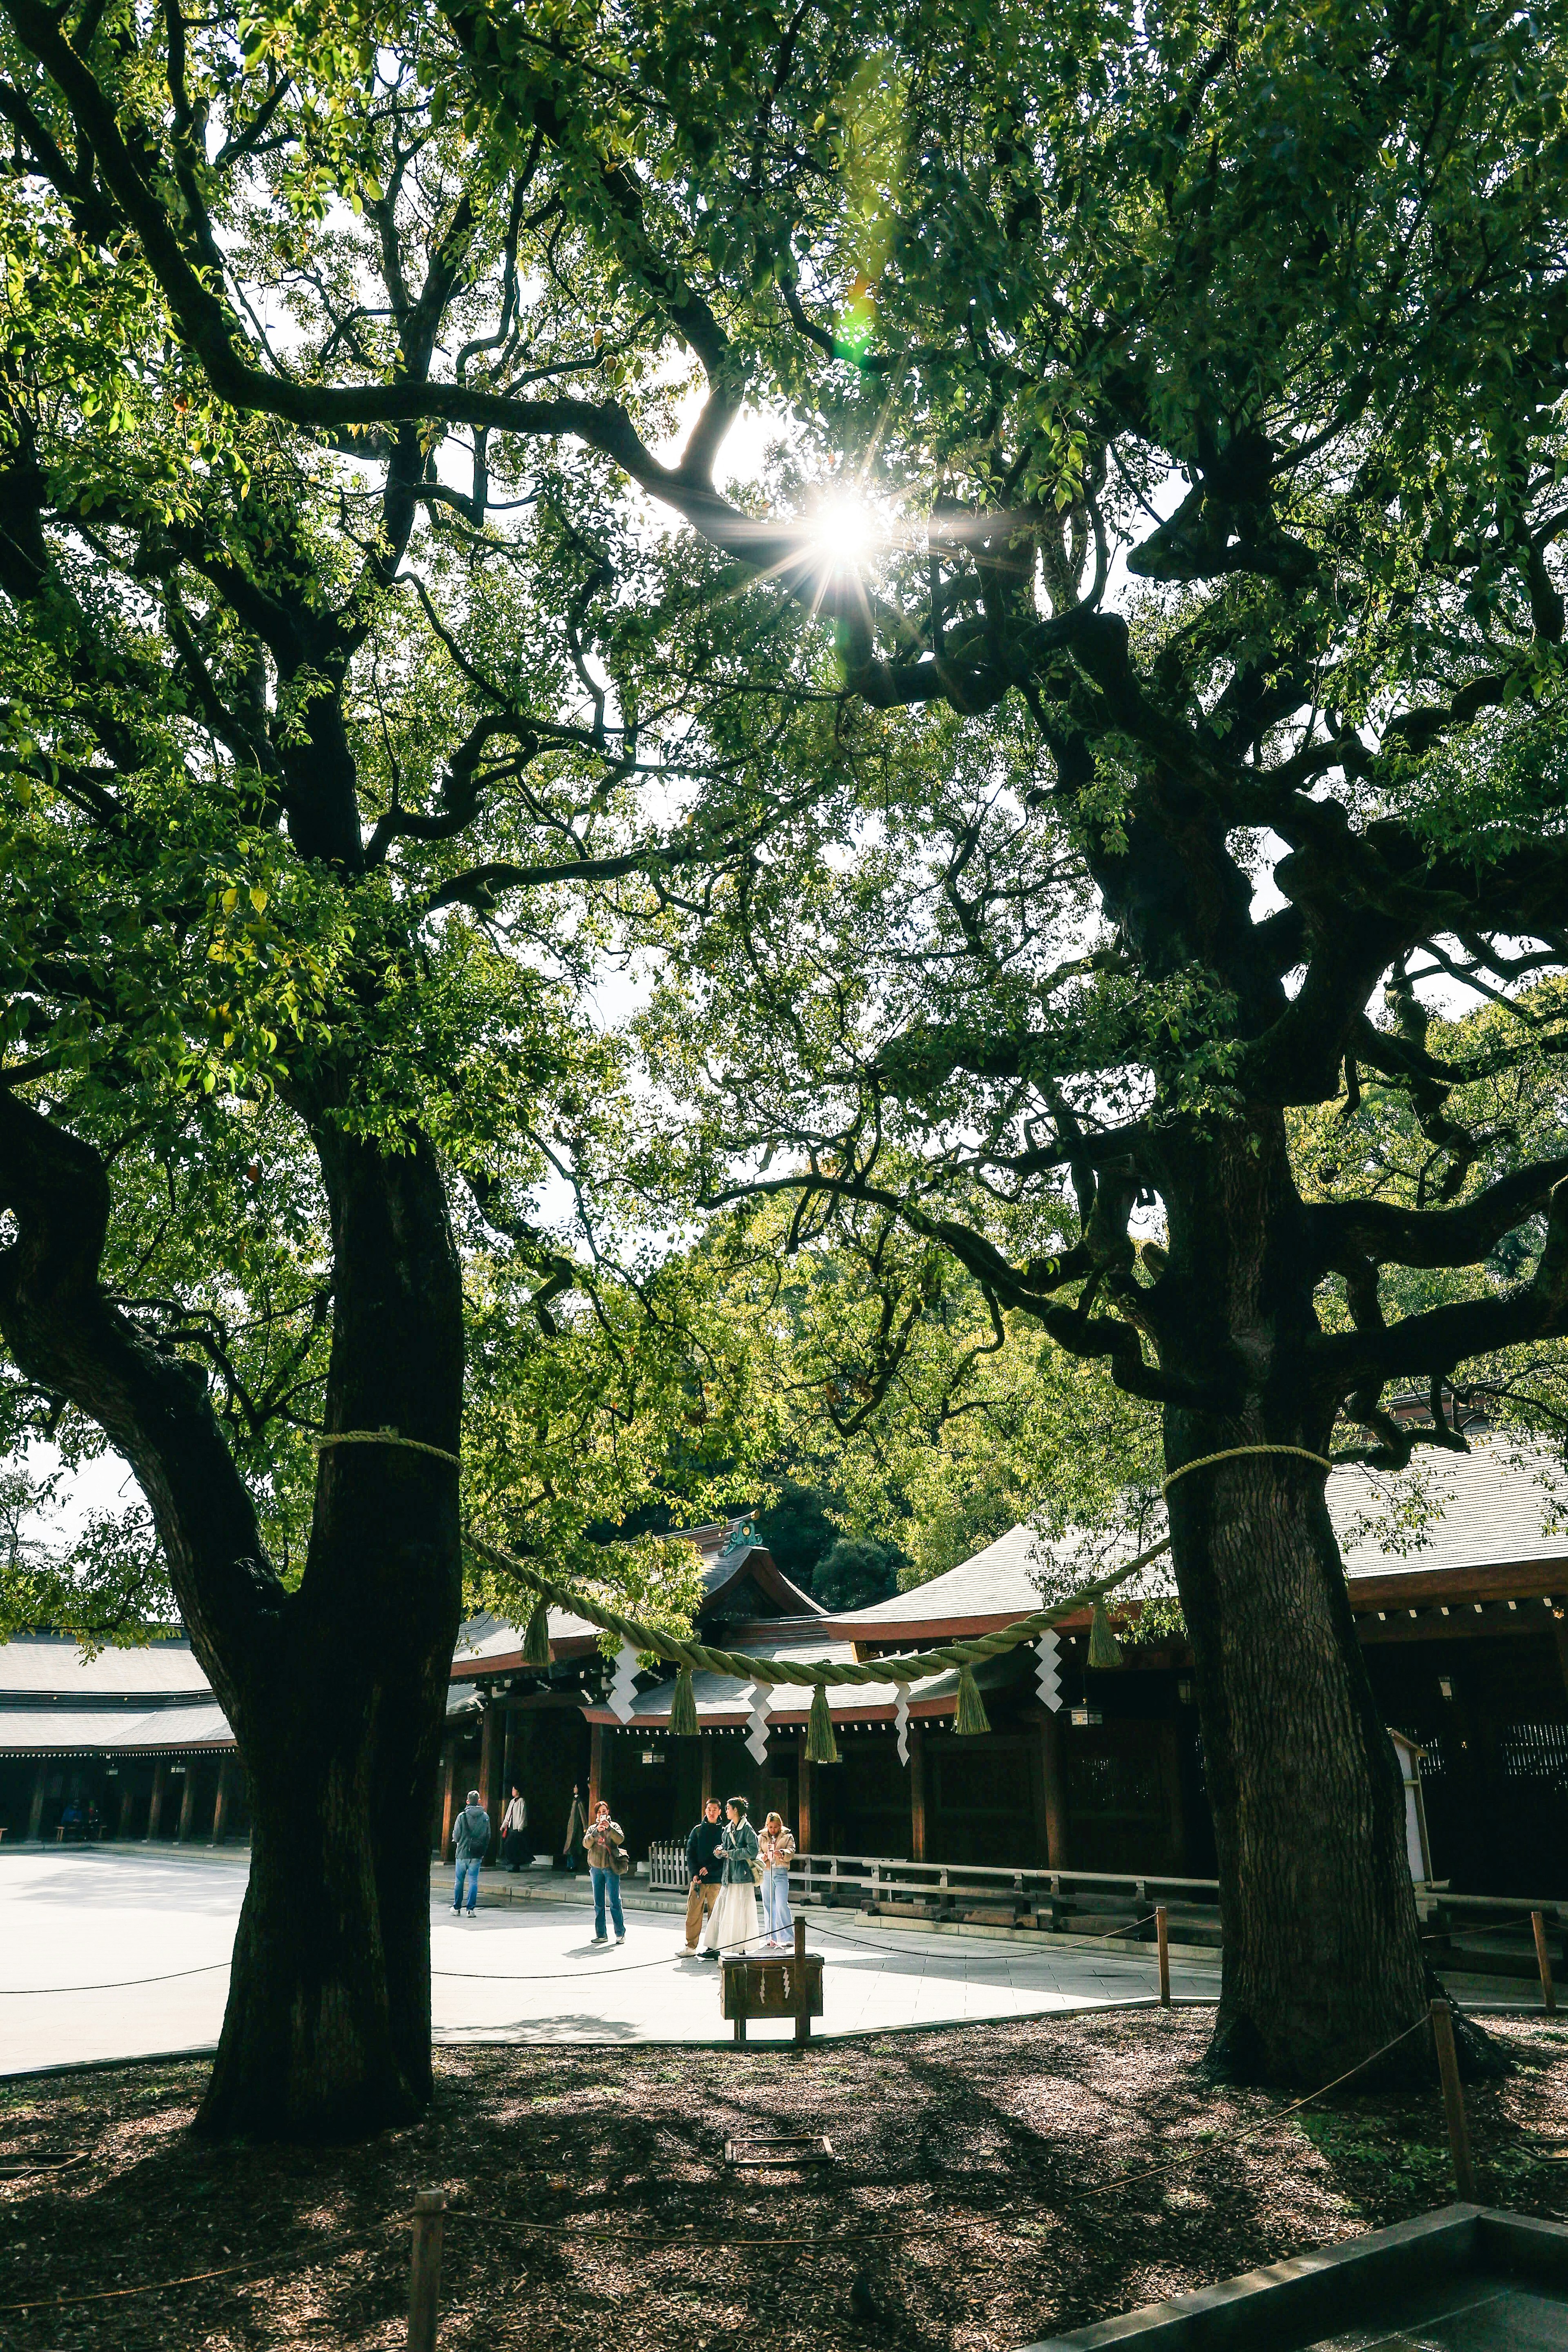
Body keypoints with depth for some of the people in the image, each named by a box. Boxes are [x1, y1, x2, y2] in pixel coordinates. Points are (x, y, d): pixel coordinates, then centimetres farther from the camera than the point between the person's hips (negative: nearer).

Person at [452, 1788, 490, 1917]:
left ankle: (457, 1907, 21)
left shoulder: (462, 1816, -9)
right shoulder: (485, 1817, 1)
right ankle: (471, 1909, 1)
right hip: (477, 1854, 2)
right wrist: (483, 1852, 17)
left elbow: (456, 1836, -6)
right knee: (474, 1881, 5)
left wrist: (455, 1839, 18)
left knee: (459, 1880, 12)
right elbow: (488, 1837, 7)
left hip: (463, 1853, -2)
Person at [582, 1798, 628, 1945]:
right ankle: (601, 1935, 13)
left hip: (611, 1868, -3)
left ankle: (621, 1933, 1)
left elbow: (620, 1840, -11)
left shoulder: (614, 1826, 6)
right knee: (598, 1904, 6)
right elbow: (586, 1844, -4)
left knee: (615, 1902, -6)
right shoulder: (592, 1828, 13)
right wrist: (597, 1831, -17)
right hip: (596, 1868, 3)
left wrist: (609, 1828, -23)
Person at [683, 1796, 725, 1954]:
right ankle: (691, 1946, 5)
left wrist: (710, 1868, -11)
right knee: (693, 1913, -2)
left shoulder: (724, 1832, 4)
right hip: (697, 1878, 1)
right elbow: (690, 1853, 5)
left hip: (716, 1879, -1)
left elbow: (727, 1856, -1)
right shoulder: (698, 1830, 9)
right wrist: (695, 1873, -8)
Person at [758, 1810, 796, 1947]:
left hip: (781, 1873, -3)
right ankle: (771, 1938, 15)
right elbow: (757, 1853, 6)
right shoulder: (761, 1838, 14)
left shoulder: (787, 1837, 8)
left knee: (782, 1905, -11)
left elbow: (791, 1852, -6)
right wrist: (763, 1857, -17)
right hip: (766, 1873, 3)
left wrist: (782, 1853, -27)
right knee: (768, 1906, 5)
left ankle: (787, 1937, -4)